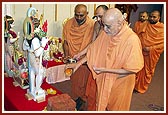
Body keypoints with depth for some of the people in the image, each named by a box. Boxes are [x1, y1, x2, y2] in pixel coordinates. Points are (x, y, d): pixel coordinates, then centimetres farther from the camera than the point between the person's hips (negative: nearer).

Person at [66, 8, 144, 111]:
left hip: (120, 83, -4)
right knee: (101, 104, 24)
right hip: (104, 80, 5)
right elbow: (94, 50, 4)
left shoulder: (132, 40, -28)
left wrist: (105, 70, -24)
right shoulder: (106, 33, -11)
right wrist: (79, 63, -3)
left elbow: (132, 69, -24)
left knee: (115, 108, 19)